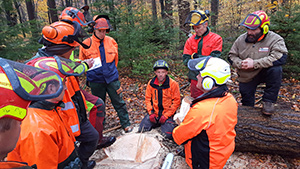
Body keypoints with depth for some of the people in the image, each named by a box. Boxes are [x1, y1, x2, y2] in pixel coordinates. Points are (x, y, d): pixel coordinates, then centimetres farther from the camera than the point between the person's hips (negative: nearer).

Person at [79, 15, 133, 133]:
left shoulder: (111, 42, 1)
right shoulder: (86, 44, -5)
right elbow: (82, 63, 9)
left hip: (112, 78, 1)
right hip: (96, 81, -1)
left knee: (119, 102, 6)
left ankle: (126, 124, 21)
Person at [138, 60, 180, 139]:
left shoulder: (173, 84, -10)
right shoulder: (151, 83, 1)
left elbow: (176, 101, -8)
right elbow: (147, 99, 8)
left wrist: (166, 115, -14)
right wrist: (151, 112, -5)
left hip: (167, 114, -3)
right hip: (154, 113, 3)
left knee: (168, 135, -19)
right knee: (142, 130, -7)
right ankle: (157, 124, 19)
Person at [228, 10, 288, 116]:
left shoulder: (275, 39, -17)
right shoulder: (241, 39, -6)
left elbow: (280, 58, -32)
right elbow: (231, 56, 0)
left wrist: (254, 63, -36)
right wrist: (241, 64, -22)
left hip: (265, 73, -2)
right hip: (246, 78, 3)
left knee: (276, 69, -35)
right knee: (247, 106, 6)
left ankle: (268, 102, -20)